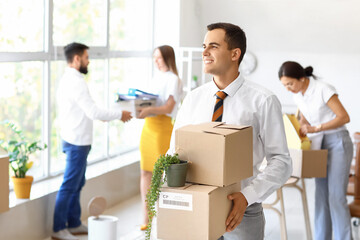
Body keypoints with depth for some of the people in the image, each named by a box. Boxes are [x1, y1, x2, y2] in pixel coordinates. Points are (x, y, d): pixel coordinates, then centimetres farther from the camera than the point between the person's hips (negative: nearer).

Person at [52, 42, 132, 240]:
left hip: (75, 140, 10)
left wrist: (112, 115, 16)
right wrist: (119, 114, -12)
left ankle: (74, 224, 26)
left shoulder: (68, 80, 13)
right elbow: (93, 113, -23)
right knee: (69, 186, -3)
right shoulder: (75, 82, -20)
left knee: (77, 184, 17)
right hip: (77, 142, -10)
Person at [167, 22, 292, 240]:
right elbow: (175, 152, 7)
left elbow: (281, 162, -10)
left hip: (241, 210, -3)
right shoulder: (193, 99, 3)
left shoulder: (263, 101, -8)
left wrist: (247, 197, -23)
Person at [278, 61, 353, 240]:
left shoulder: (323, 89, -17)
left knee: (336, 195, -11)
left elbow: (344, 117, -17)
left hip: (337, 142, -7)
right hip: (318, 145, 7)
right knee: (321, 194, 3)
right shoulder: (298, 94, 4)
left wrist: (315, 129, -22)